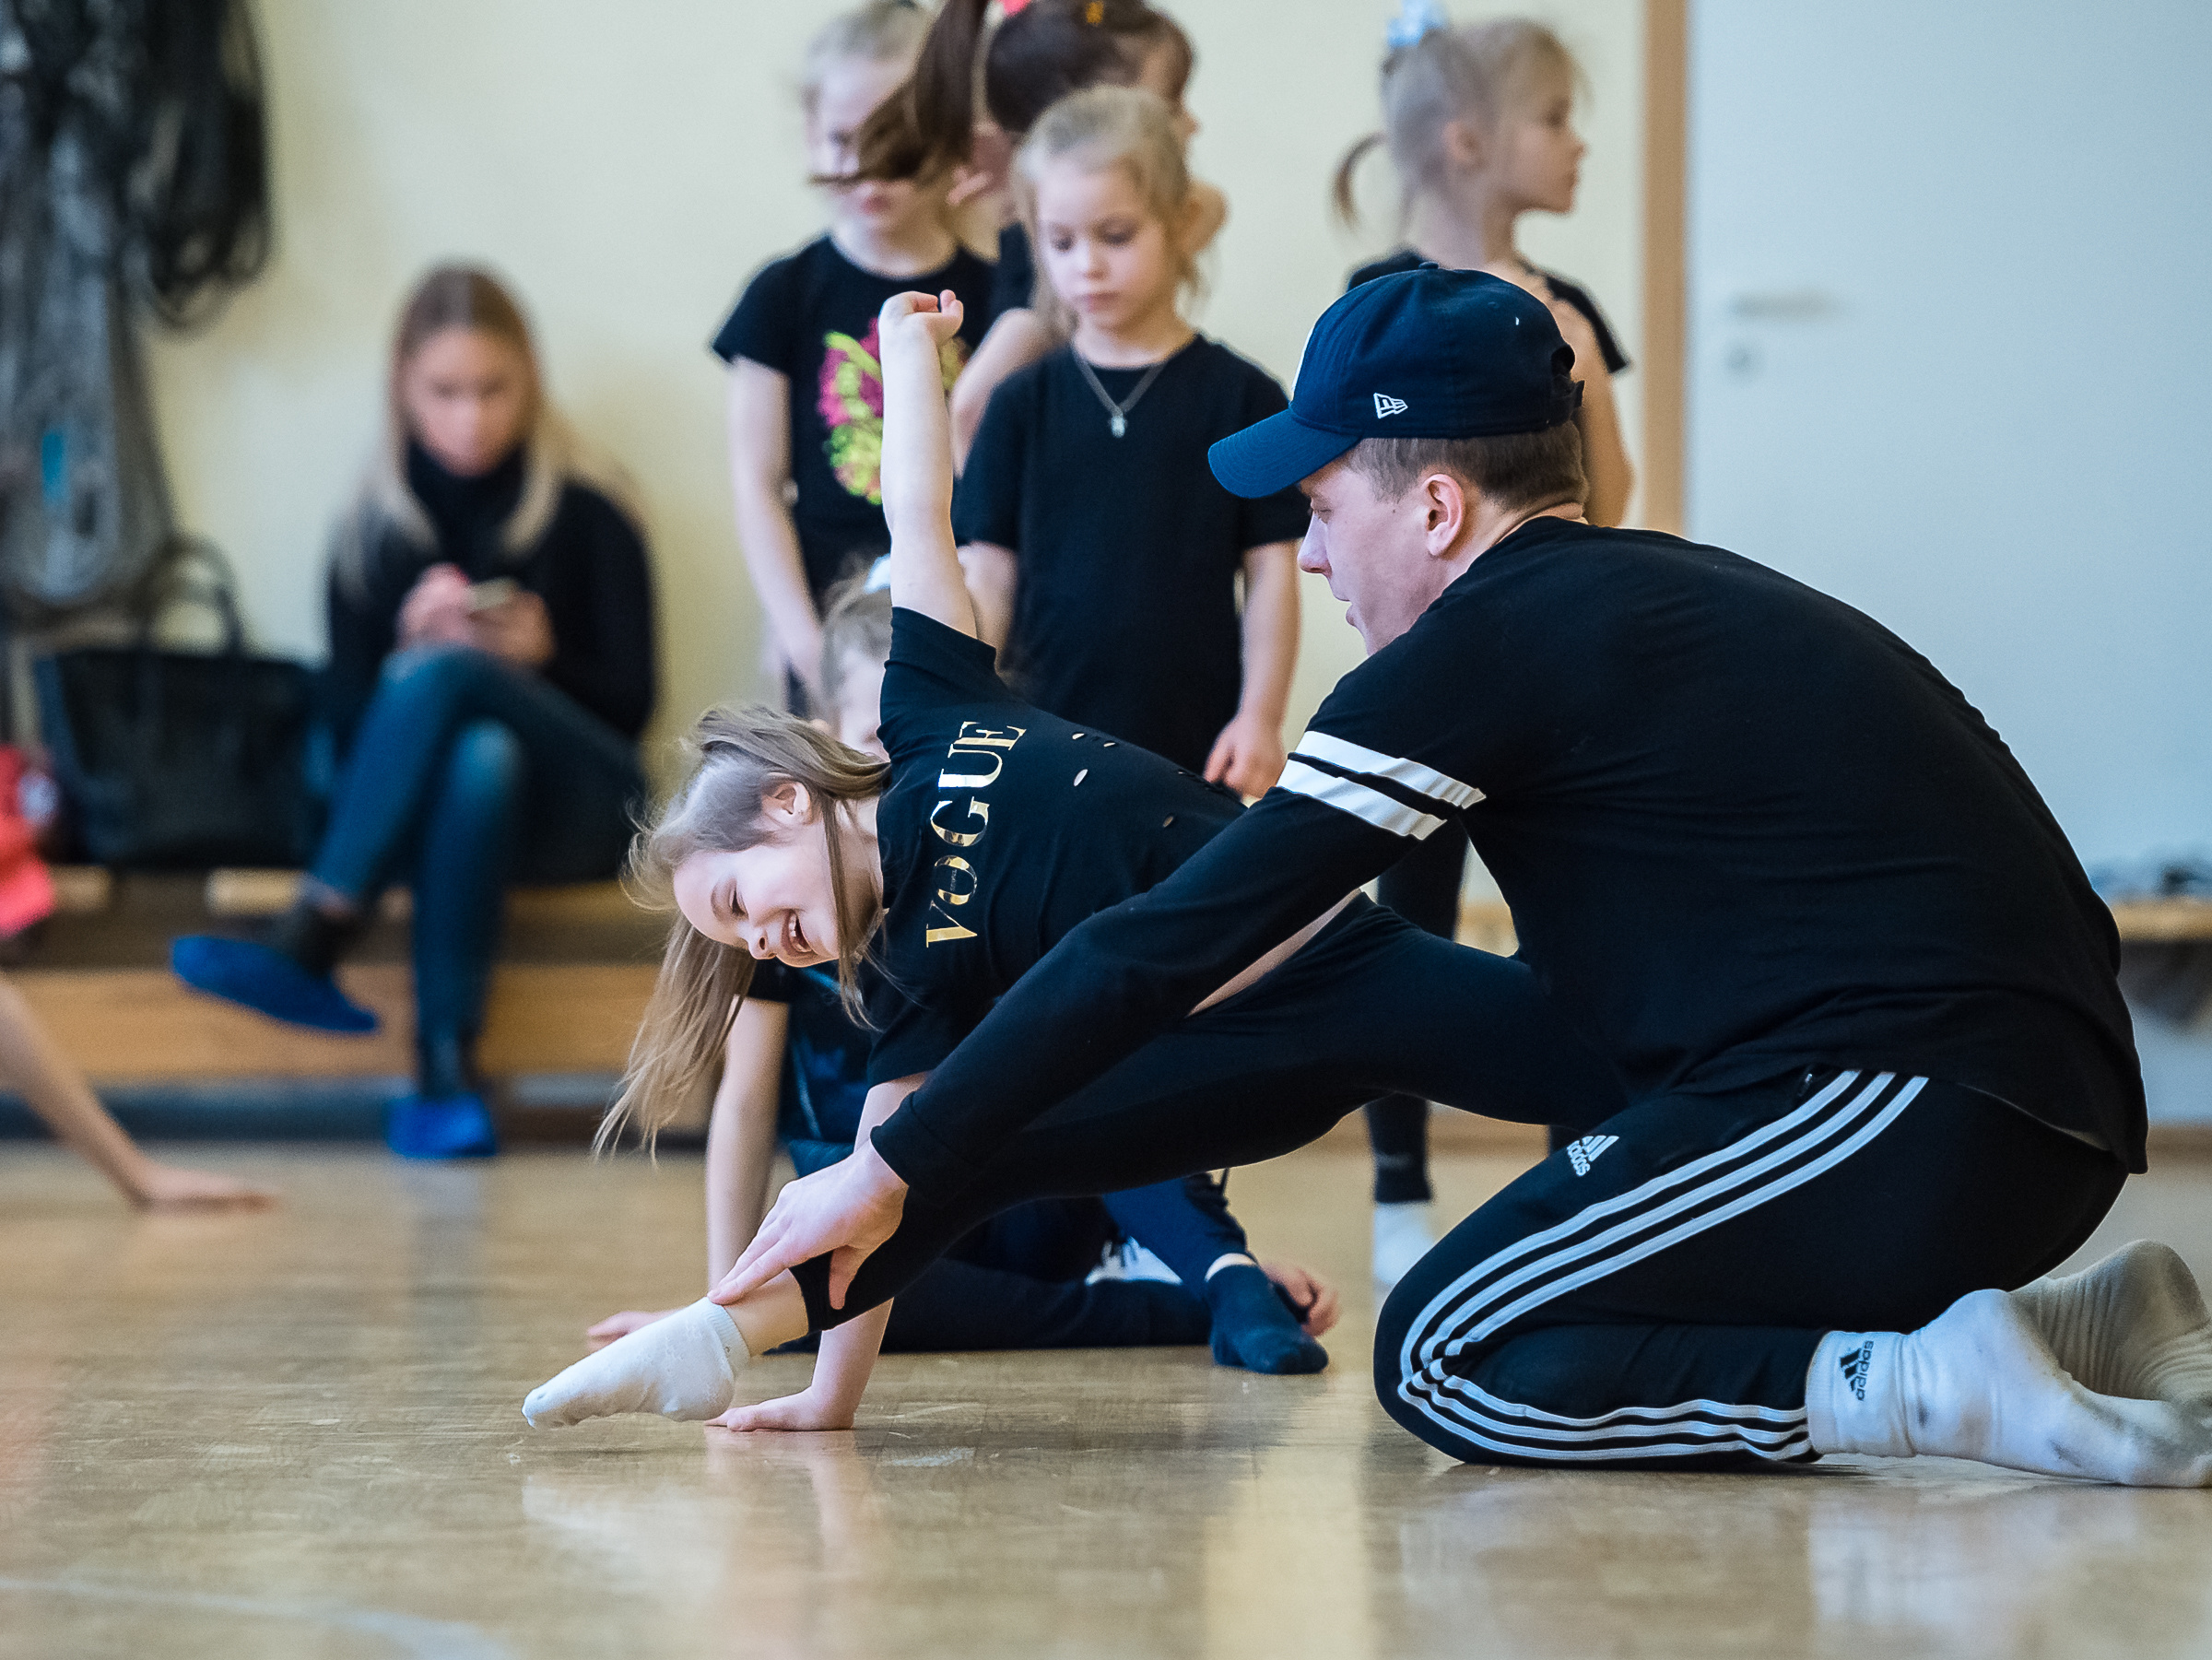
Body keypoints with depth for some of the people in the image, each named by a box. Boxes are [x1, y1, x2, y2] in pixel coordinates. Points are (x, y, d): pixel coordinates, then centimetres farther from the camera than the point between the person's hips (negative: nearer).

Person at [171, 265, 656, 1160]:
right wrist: (409, 640, -13)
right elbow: (348, 717, 7)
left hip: (578, 810, -1)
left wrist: (544, 657, -17)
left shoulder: (587, 514, 4)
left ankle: (310, 946, -41)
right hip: (435, 800, 1)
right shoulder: (375, 530, 9)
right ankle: (447, 1067, -48)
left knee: (444, 672, -32)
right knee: (482, 755, -38)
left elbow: (629, 706, 3)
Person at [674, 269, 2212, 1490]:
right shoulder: (1674, 596, 21)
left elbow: (1174, 944, -7)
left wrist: (898, 1166, -1)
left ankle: (1919, 1385, -14)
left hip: (1903, 1103, -9)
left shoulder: (1493, 642, -6)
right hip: (2058, 1123, 9)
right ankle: (2074, 1322, 9)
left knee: (1449, 1363, -2)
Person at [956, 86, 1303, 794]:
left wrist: (1260, 718, -4)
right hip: (1046, 745, 2)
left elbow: (1272, 569, 2)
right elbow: (988, 574, 6)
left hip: (1197, 745, -1)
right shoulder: (1025, 403, 7)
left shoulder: (1240, 396, 2)